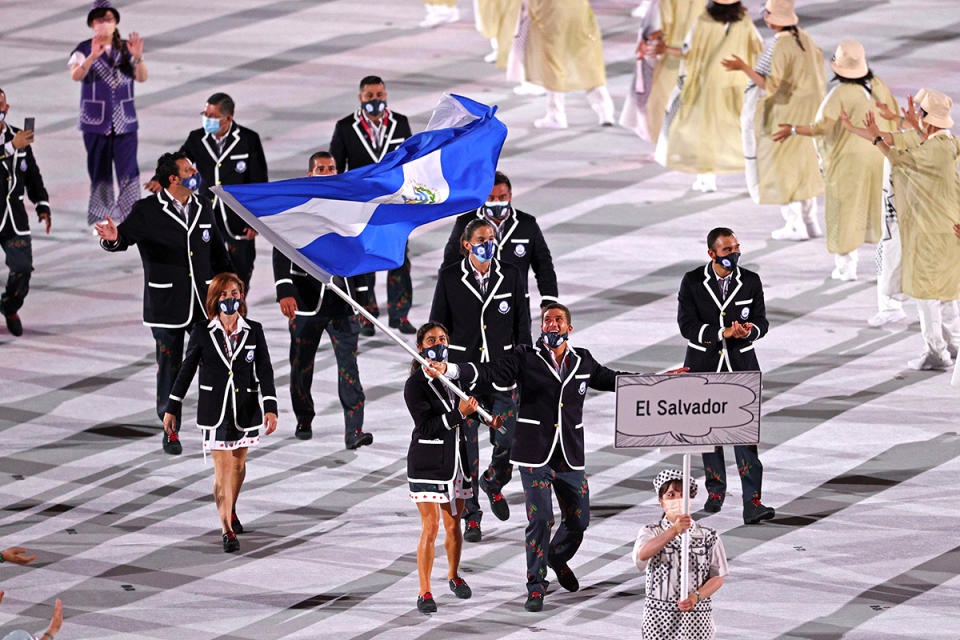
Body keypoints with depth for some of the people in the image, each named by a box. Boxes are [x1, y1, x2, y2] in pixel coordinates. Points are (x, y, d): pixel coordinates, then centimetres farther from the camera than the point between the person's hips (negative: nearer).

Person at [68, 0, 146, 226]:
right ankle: (99, 220, 14)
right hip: (95, 122, -1)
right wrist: (92, 57, -35)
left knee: (128, 172, -7)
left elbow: (142, 78, -6)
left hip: (125, 121, 1)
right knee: (99, 175, 4)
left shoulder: (126, 49, 5)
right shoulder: (84, 50, 0)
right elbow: (76, 75, -18)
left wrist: (138, 57, -26)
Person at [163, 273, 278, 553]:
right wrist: (172, 409, 4)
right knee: (222, 467, -9)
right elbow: (186, 370, 3)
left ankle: (230, 511, 41)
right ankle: (227, 531, -9)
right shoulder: (202, 332, -4)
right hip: (214, 411, -2)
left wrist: (271, 409, -11)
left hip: (245, 410, 2)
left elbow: (265, 372, -1)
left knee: (238, 464, 16)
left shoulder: (253, 331, -1)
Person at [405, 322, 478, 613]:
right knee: (430, 527, -8)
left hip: (455, 458, 6)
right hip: (426, 462, -6)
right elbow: (426, 427, -21)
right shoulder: (415, 385, -13)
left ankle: (454, 575, 37)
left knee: (453, 525, 13)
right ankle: (424, 592, -1)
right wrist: (459, 414, -26)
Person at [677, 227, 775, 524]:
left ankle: (752, 504, -18)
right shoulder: (692, 282, -5)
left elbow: (761, 323, 2)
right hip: (704, 368, 1)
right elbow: (687, 326, -12)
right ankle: (716, 491, 33)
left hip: (741, 368, -1)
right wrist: (723, 333, -23)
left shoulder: (751, 282, -1)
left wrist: (748, 331, -22)